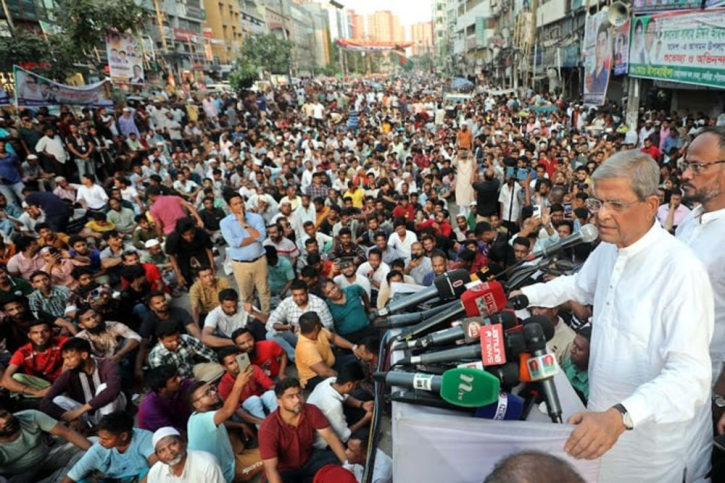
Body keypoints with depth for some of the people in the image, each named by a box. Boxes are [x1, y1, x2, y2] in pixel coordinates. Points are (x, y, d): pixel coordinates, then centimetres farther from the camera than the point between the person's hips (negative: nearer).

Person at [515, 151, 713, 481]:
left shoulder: (681, 270, -27)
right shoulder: (609, 248, -1)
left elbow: (690, 374, -31)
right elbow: (579, 285, 18)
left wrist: (621, 416, -44)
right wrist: (523, 296, 7)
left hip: (655, 439, -6)